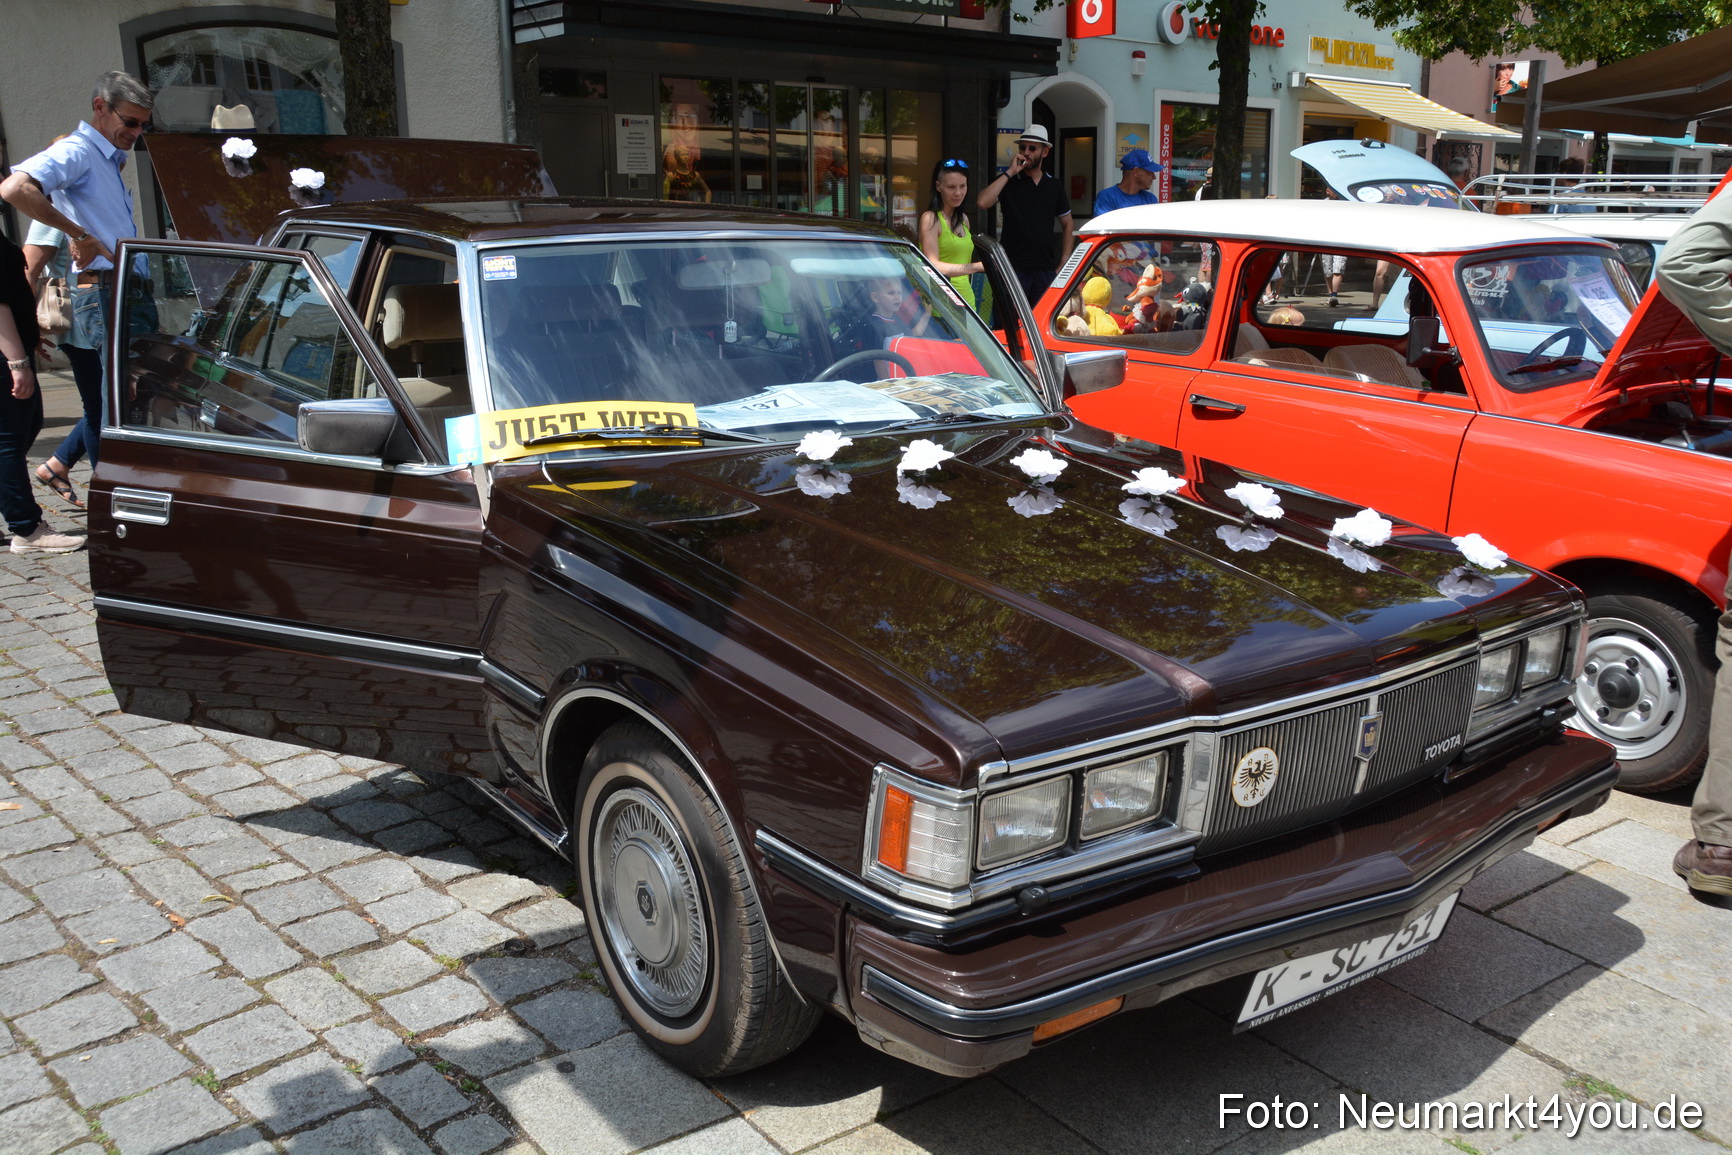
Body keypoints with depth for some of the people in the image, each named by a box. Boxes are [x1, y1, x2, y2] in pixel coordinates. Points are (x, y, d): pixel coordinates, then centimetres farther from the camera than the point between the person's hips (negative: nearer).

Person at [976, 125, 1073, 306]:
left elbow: (1066, 224, 20)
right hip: (1013, 268, -3)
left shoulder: (1054, 186, 13)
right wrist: (1010, 172, -13)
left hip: (1045, 269, 3)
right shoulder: (1007, 181, 3)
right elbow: (983, 202, -17)